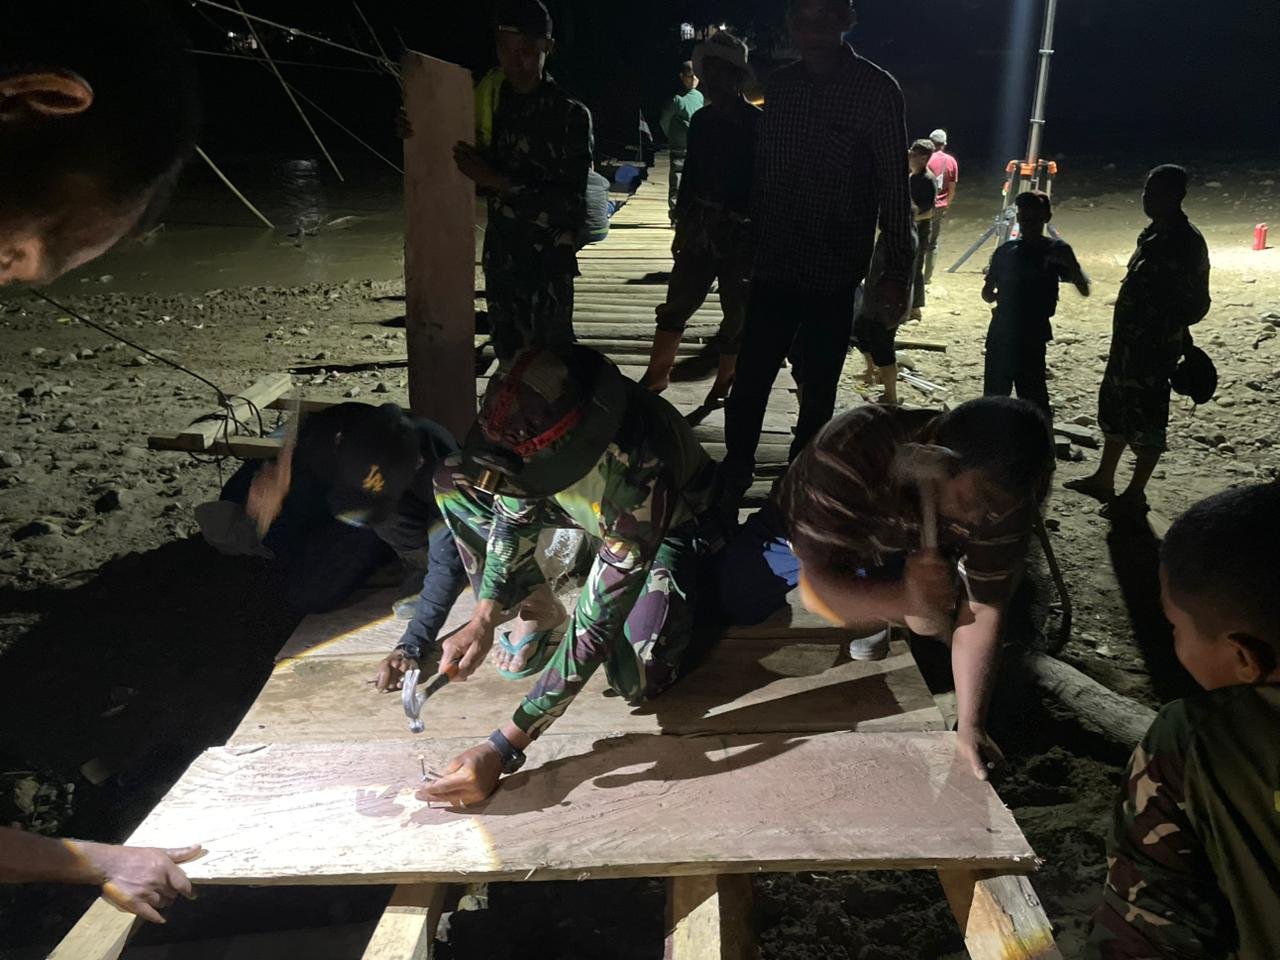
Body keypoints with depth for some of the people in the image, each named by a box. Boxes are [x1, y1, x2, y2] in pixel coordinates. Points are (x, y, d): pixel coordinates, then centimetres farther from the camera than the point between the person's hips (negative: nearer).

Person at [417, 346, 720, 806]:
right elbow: (514, 508, -11)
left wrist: (503, 749, -42)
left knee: (637, 681, -23)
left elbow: (595, 630, -41)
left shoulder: (639, 476, -45)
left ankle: (688, 600, 8)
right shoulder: (530, 421, -31)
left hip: (669, 526, -5)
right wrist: (484, 618, -22)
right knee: (454, 483, -13)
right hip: (585, 508, 5)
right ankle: (544, 612, -1)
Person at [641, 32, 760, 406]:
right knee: (676, 303, 6)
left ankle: (724, 381, 20)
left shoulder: (757, 124, -9)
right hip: (700, 230, 5)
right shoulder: (702, 120, 7)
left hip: (741, 234, -5)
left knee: (736, 312, 6)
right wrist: (681, 226, 15)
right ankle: (657, 373, 16)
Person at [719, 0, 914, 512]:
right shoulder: (779, 84, 8)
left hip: (835, 276, -3)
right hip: (773, 267, 3)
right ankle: (730, 487, 16)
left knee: (817, 395, 8)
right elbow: (761, 170, 13)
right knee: (747, 387, 2)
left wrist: (896, 271, -9)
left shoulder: (876, 90, -4)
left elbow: (894, 187, -5)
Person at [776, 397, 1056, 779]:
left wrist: (971, 725, -33)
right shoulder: (853, 447, -44)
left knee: (932, 622, -20)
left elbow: (982, 611, -27)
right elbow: (823, 580, -41)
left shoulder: (1006, 497, -31)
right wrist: (902, 599, -59)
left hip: (903, 548, 3)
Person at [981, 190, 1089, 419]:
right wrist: (993, 294, -4)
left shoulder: (1056, 250, -2)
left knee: (1034, 399, -5)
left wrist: (1069, 262, -26)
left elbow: (1084, 290, -10)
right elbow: (988, 293, 17)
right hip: (1000, 332, 4)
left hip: (1032, 336, -4)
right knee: (994, 394, 13)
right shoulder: (1006, 250, 7)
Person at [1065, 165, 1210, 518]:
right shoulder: (1154, 234, 11)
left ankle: (1135, 495, 12)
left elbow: (1195, 304, -17)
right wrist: (1124, 338, 19)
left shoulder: (1185, 242, -17)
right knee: (1114, 406, 18)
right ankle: (1103, 480, 32)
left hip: (1156, 345, -10)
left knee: (1146, 416, 0)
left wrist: (1167, 331, -20)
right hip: (1129, 339, 10)